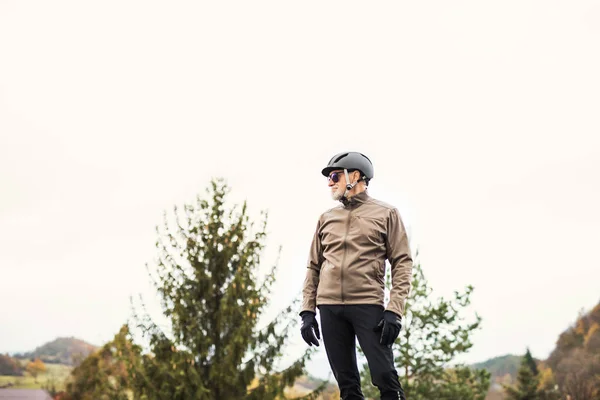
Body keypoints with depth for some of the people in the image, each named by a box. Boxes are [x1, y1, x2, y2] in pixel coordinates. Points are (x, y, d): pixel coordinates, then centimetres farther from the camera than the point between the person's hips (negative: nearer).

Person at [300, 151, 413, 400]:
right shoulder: (326, 218, 17)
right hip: (329, 307, 4)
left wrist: (394, 310, -11)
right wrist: (307, 311, 7)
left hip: (369, 306, -4)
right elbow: (314, 267, 17)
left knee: (384, 376, -9)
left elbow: (402, 263, 0)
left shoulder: (386, 214, 6)